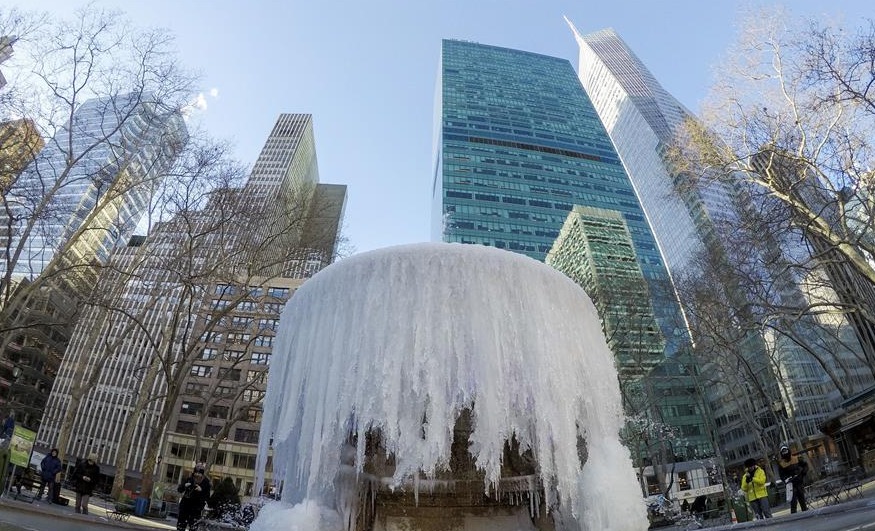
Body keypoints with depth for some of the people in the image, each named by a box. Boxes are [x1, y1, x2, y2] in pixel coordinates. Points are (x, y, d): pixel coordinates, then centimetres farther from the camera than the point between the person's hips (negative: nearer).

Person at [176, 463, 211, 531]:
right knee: (180, 525, 11)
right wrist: (184, 485, -22)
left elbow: (207, 497, -11)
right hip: (185, 504, 3)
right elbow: (179, 489, -1)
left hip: (196, 507, -3)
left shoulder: (206, 482, -10)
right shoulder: (189, 479, -5)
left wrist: (201, 490, -28)